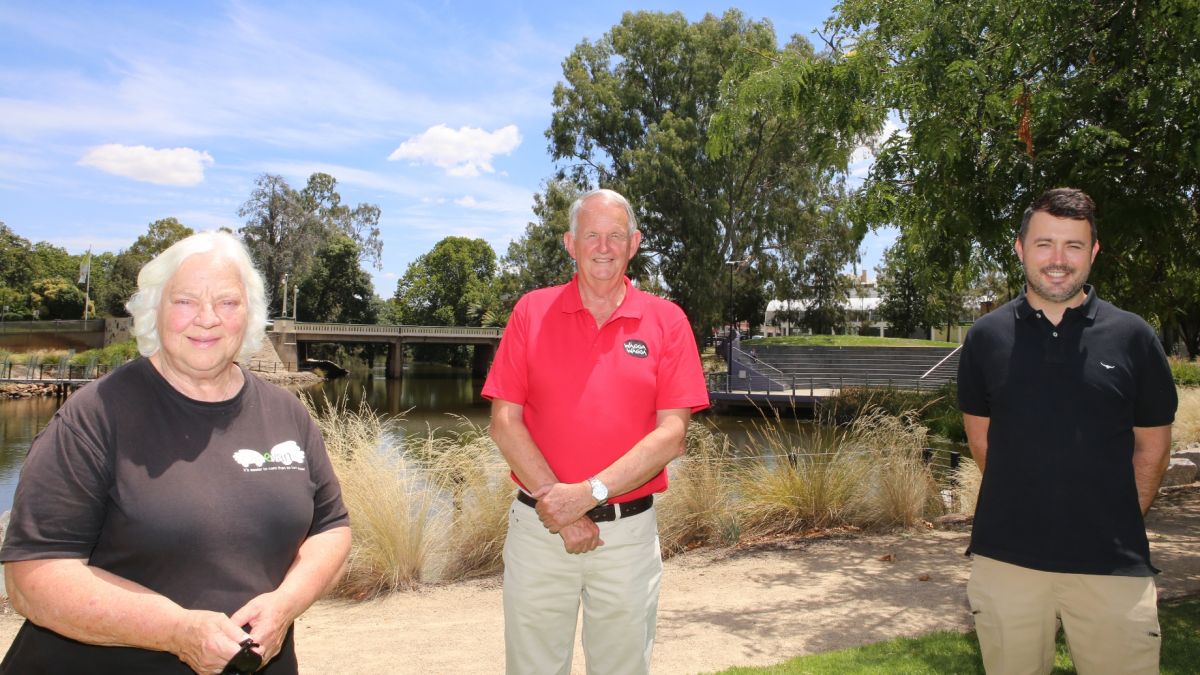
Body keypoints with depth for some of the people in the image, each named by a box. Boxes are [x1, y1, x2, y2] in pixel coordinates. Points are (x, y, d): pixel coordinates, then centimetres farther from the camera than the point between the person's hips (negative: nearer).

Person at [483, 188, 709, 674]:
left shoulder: (666, 321, 0)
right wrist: (557, 504, -13)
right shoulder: (532, 311, 1)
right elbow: (504, 422, -4)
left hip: (629, 531, 0)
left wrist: (589, 493, -16)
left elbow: (671, 434, -7)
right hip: (539, 526, 0)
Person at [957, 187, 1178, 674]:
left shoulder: (1132, 337, 0)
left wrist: (1119, 525, 6)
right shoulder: (986, 337, 1)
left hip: (1112, 565, 0)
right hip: (1006, 558, 1)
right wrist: (1025, 507, 8)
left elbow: (1152, 445, 8)